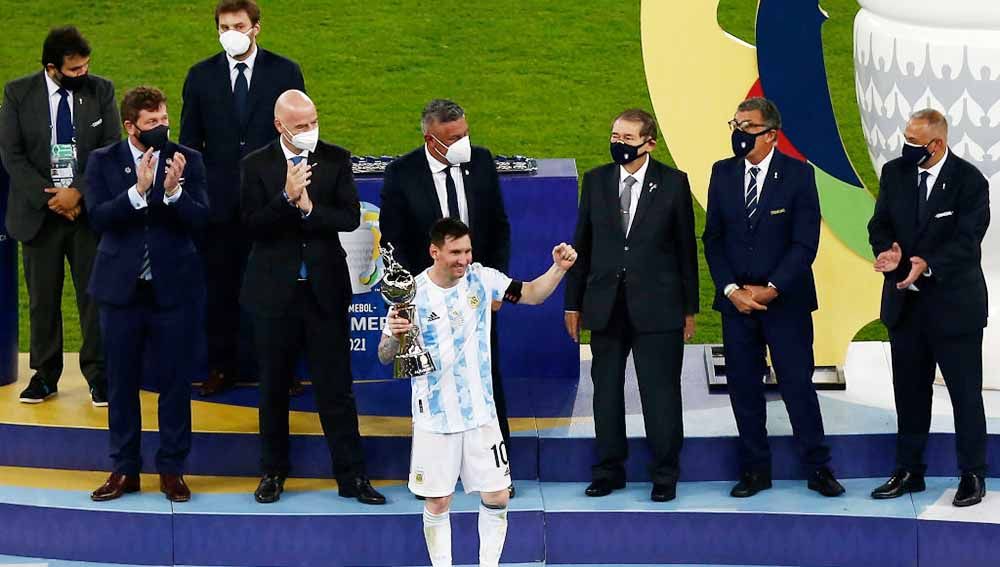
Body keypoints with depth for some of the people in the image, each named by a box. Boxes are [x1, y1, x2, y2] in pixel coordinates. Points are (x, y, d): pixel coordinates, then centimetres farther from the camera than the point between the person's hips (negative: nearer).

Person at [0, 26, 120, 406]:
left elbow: (111, 148, -2)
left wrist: (77, 191, -13)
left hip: (88, 207, 0)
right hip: (39, 211, 0)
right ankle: (45, 375, 15)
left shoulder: (101, 91, 0)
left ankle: (98, 374, 8)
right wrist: (50, 198, -11)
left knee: (95, 293, 0)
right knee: (42, 298, 6)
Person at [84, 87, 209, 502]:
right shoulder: (103, 162, 0)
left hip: (172, 288, 0)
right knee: (122, 383, 7)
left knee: (175, 382, 3)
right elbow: (98, 217, -13)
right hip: (121, 288, 0)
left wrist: (173, 191, -26)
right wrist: (138, 190, -25)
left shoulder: (187, 160, 0)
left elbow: (200, 219, -8)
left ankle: (171, 469, 14)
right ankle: (125, 470, 17)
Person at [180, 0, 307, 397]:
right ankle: (221, 367, 15)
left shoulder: (285, 72, 3)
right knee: (220, 288, 5)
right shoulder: (201, 76, 6)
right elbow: (190, 141, 9)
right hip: (220, 201, 1)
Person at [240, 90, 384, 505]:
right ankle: (273, 471, 22)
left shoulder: (336, 160, 2)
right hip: (275, 291, 0)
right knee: (273, 389, 10)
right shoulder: (256, 165, -2)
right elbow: (252, 223, -12)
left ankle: (352, 475, 5)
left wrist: (309, 209, -16)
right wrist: (287, 197, -24)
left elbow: (350, 218, -5)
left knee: (336, 388, 1)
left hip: (325, 288, 0)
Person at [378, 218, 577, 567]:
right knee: (437, 503, 3)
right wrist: (394, 335, -29)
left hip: (480, 411, 3)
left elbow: (532, 294, 4)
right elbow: (385, 357, -6)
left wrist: (558, 268, -14)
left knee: (496, 497, 3)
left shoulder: (480, 278, -4)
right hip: (434, 417, -3)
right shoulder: (413, 292, -11)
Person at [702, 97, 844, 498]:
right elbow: (713, 238, 6)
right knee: (743, 386, 5)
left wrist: (771, 290, -13)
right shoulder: (723, 173, 5)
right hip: (736, 299, 3)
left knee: (798, 383, -1)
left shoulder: (798, 175, -6)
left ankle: (818, 470, 7)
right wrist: (731, 290, -6)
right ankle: (755, 470, 14)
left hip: (785, 299, -3)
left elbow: (805, 243, -8)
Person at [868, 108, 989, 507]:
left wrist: (928, 265, -32)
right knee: (909, 390, 12)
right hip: (905, 302, 5)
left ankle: (973, 475, 12)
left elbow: (966, 242, -18)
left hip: (954, 304, -5)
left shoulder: (970, 181, -12)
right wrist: (887, 250, -18)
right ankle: (909, 471, 21)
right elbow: (880, 224, 4)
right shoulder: (894, 173, 2)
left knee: (965, 391, 3)